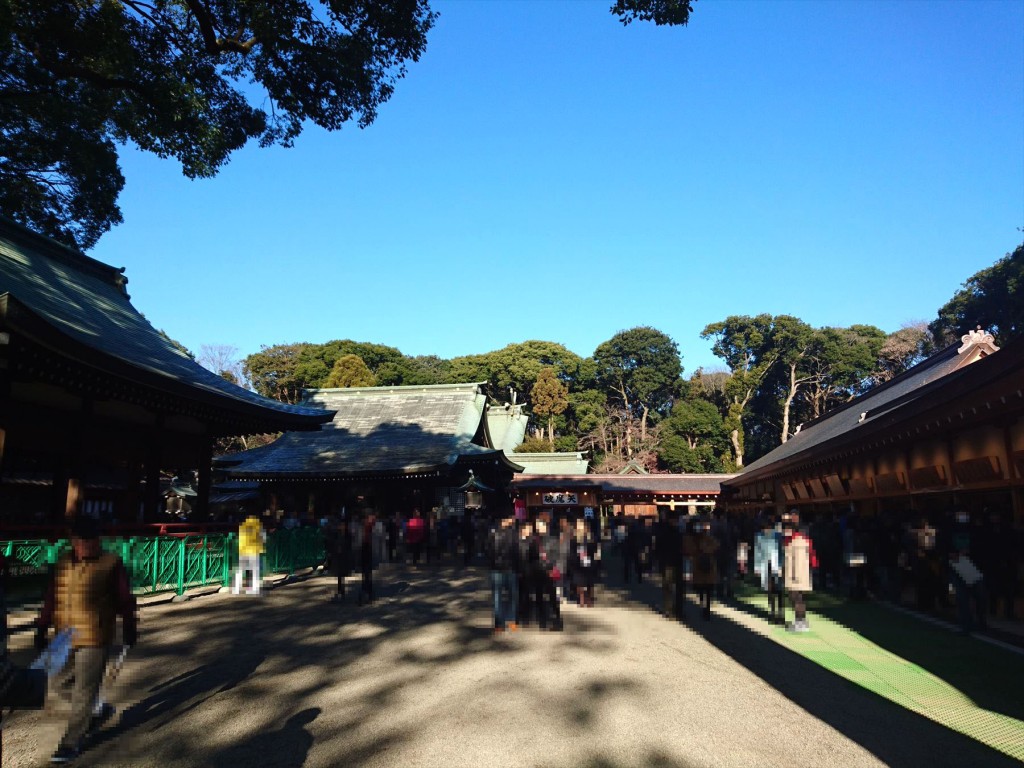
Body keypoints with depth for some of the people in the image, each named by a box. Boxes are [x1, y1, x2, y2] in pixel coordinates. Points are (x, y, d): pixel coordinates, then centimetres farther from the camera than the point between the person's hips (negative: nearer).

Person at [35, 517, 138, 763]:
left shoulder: (111, 563, -8)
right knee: (60, 683, 16)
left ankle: (72, 742, 16)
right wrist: (41, 628, 11)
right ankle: (99, 709, 37)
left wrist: (129, 628, -4)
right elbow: (51, 598, 14)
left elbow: (125, 599, -5)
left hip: (95, 639, -6)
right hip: (64, 637, 6)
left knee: (84, 690, 0)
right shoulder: (63, 563, 7)